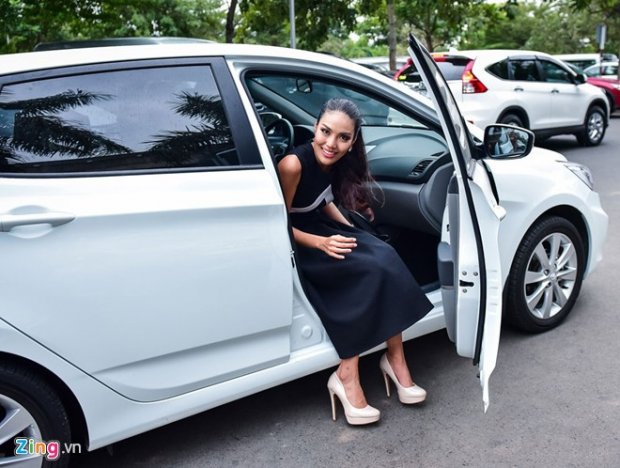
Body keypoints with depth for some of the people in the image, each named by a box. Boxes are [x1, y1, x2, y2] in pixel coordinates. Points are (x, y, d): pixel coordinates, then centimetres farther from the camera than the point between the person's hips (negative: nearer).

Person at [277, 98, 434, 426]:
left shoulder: (334, 160, -2)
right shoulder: (293, 164, -24)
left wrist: (351, 233, 3)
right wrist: (321, 243, -31)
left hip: (323, 232, 7)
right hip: (294, 245, -7)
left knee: (384, 256, -19)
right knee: (368, 271, -26)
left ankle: (394, 357, -11)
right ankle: (346, 376, -20)